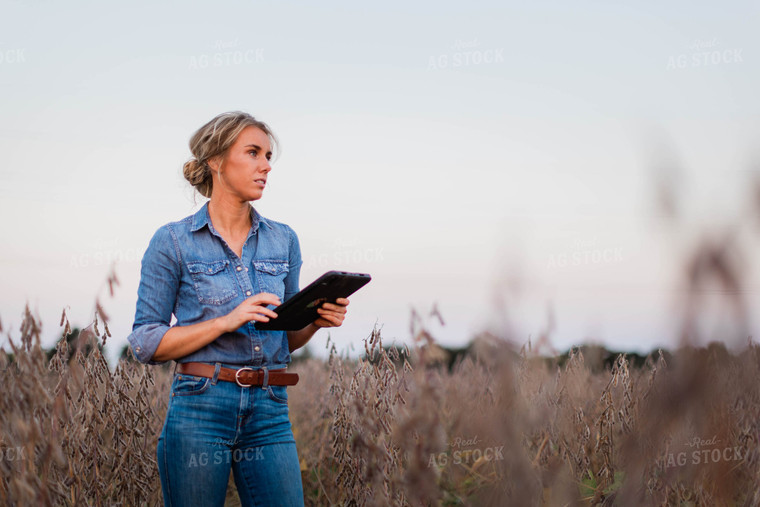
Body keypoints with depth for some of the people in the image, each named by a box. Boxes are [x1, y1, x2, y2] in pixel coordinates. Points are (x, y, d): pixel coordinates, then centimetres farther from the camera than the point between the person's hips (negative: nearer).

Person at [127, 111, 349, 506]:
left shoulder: (284, 240, 11)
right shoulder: (173, 242, -1)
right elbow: (144, 343, -3)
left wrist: (316, 321, -4)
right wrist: (227, 321, -15)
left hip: (270, 413, 3)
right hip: (199, 411, -3)